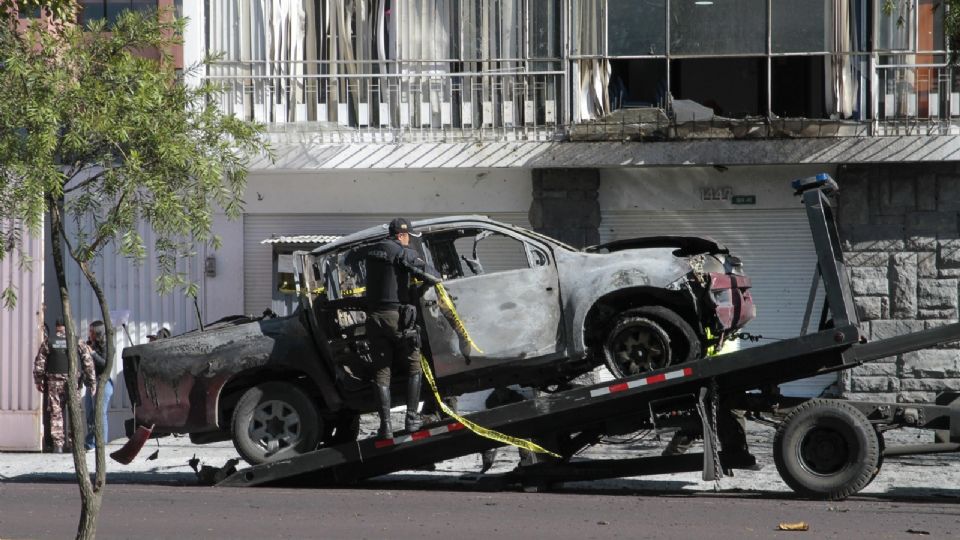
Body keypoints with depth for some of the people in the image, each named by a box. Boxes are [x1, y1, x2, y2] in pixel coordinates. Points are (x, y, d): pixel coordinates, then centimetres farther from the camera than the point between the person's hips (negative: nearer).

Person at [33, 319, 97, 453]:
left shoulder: (48, 342, 3)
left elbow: (39, 363, 1)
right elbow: (88, 362, -1)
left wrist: (39, 381, 9)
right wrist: (92, 382, 2)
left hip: (54, 382, 0)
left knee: (56, 413, 4)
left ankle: (58, 444, -3)